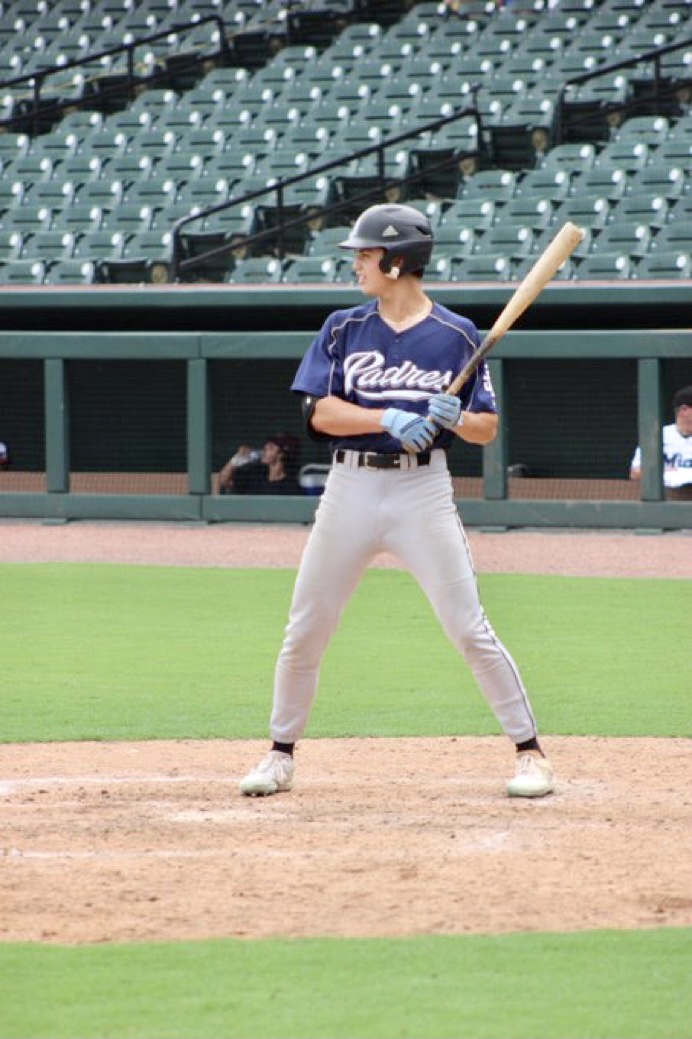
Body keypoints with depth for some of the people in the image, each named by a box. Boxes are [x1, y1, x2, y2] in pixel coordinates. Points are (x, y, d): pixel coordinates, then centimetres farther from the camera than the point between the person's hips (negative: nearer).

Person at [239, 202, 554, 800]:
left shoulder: (456, 336, 0)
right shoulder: (344, 330, 6)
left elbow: (487, 430, 2)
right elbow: (322, 413, -6)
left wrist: (453, 419, -19)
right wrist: (391, 419, -21)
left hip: (422, 488, -3)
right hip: (350, 488, 3)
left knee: (470, 628, -7)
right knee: (304, 632, 6)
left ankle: (530, 752, 1)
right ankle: (281, 756, 20)